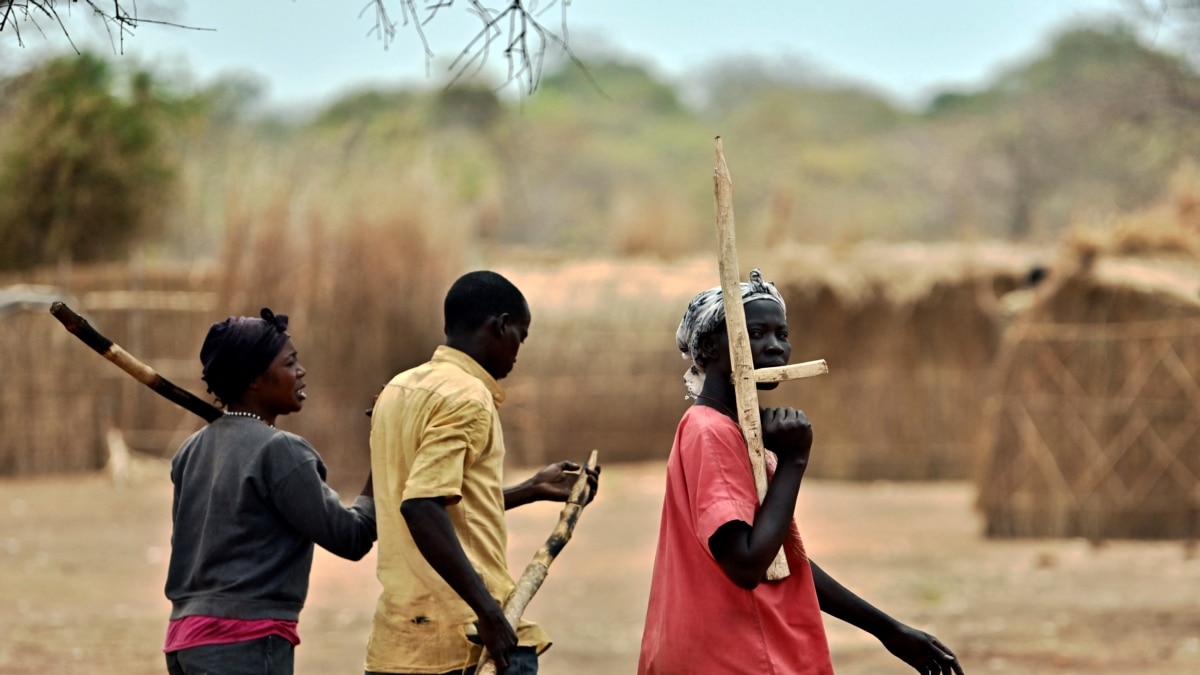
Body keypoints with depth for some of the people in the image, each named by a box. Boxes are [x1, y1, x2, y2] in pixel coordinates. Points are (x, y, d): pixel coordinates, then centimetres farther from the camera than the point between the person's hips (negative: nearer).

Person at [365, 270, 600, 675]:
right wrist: (489, 611, -25)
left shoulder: (399, 390, 16)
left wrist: (533, 490, 31)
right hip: (466, 636, -8)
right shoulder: (466, 397, -11)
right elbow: (421, 507, -24)